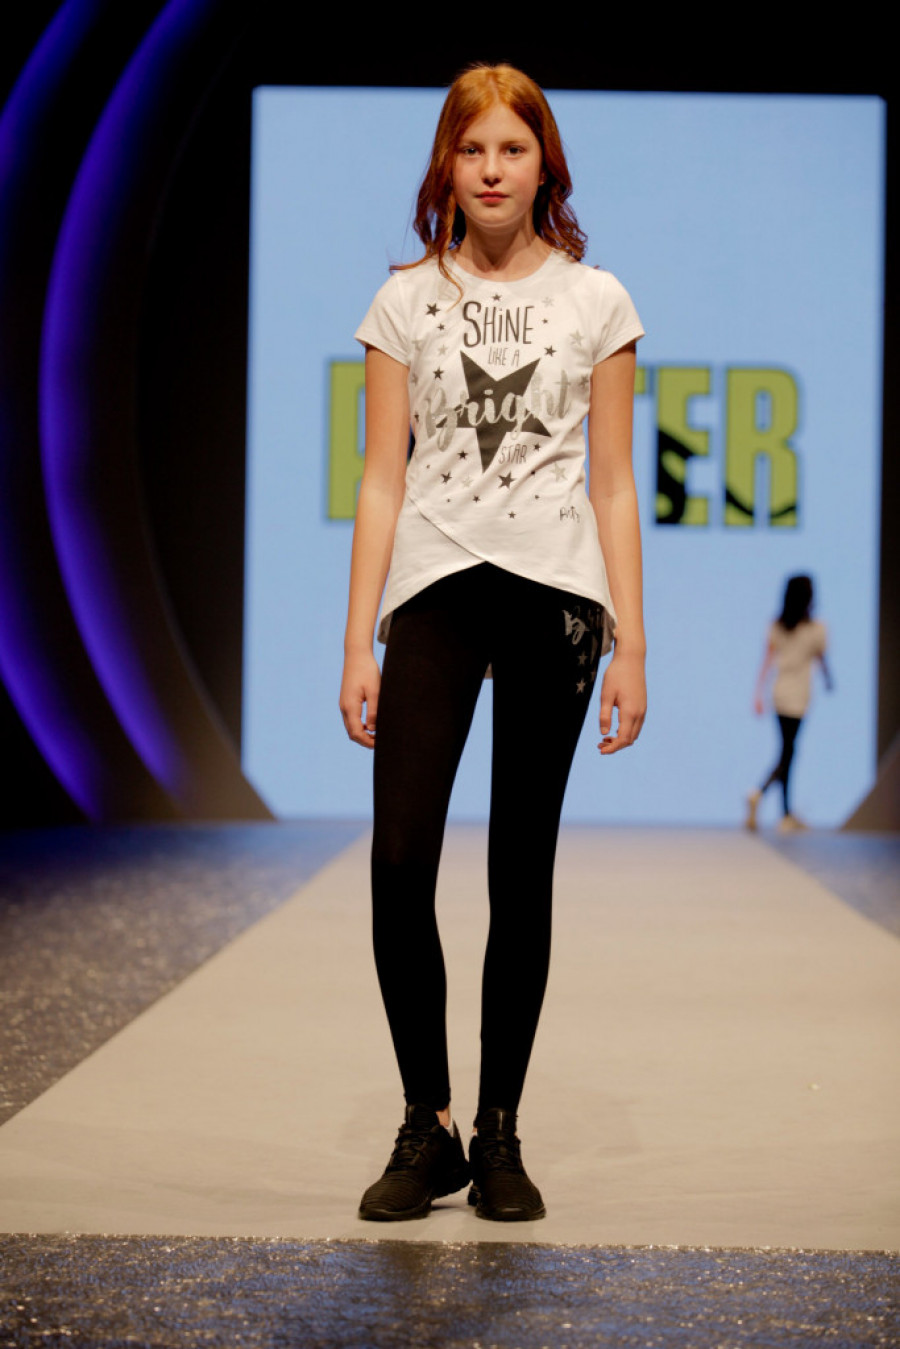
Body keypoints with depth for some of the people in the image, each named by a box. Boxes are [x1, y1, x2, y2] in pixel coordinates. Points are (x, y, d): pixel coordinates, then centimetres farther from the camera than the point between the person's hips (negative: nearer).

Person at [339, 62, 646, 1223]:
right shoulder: (405, 302, 9)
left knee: (522, 874, 3)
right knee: (399, 860, -13)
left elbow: (613, 485, 7)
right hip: (437, 590, 0)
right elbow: (381, 483, 6)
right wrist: (358, 645, -1)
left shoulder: (596, 301, 8)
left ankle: (499, 1132, 13)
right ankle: (426, 1127, 1)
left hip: (555, 593, 0)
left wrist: (630, 645, 1)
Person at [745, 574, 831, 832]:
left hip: (779, 692, 5)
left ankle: (787, 814, 17)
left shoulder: (776, 627, 4)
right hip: (798, 695, -5)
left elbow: (767, 661, 4)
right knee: (787, 752, -4)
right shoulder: (816, 629, -9)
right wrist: (829, 680, 24)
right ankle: (759, 793, -27)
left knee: (787, 752, 13)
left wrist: (758, 694, 6)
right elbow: (821, 660, 4)